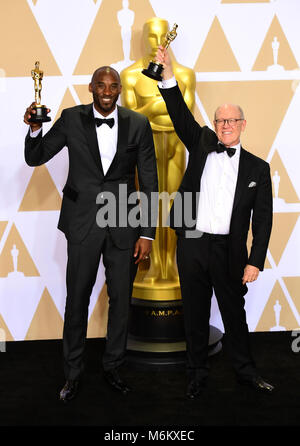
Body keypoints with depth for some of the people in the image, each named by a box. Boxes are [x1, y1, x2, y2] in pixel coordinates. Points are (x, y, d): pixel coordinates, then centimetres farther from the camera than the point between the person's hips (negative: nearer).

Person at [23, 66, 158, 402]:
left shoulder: (137, 124, -1)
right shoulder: (72, 120, -1)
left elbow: (149, 182, 1)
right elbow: (35, 158, 4)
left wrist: (147, 233, -3)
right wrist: (34, 129, -17)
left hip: (123, 227, 1)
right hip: (83, 224, 0)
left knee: (121, 300, 12)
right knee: (76, 300, 9)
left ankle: (113, 366, 34)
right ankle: (73, 372, 29)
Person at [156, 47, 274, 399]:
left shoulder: (258, 168, 4)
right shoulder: (202, 143, 8)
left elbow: (262, 220, 1)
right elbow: (180, 115, -4)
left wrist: (255, 262, -6)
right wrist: (166, 72, -16)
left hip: (229, 249, -1)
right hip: (192, 244, 1)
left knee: (234, 313, 12)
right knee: (195, 313, 11)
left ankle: (245, 371, 31)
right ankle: (197, 374, 27)